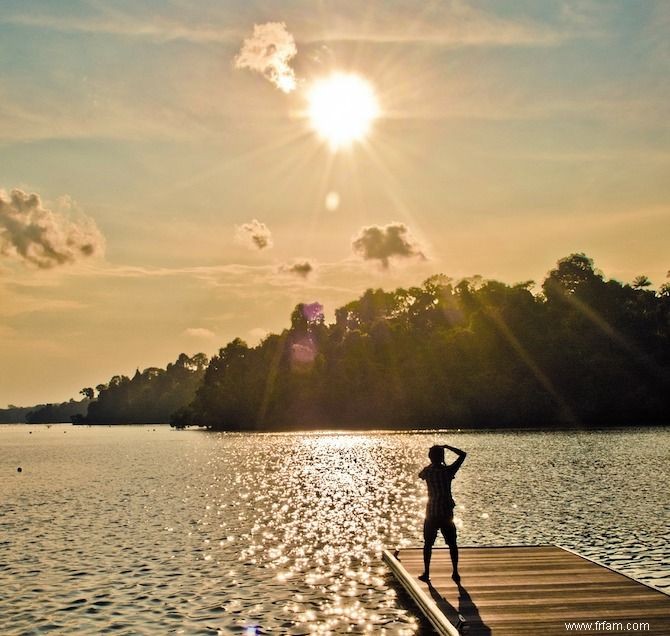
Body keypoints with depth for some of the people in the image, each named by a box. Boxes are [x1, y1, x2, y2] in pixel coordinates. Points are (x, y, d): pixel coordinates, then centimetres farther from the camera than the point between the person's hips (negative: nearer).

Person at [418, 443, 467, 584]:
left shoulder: (427, 471, -8)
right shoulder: (448, 470, -10)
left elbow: (420, 475, 19)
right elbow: (463, 454, 1)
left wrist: (432, 463, 20)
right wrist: (447, 447, 6)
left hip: (432, 513, 0)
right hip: (447, 513, 0)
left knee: (428, 544, 11)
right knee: (452, 544, 13)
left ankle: (426, 573, 12)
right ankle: (455, 573, 14)